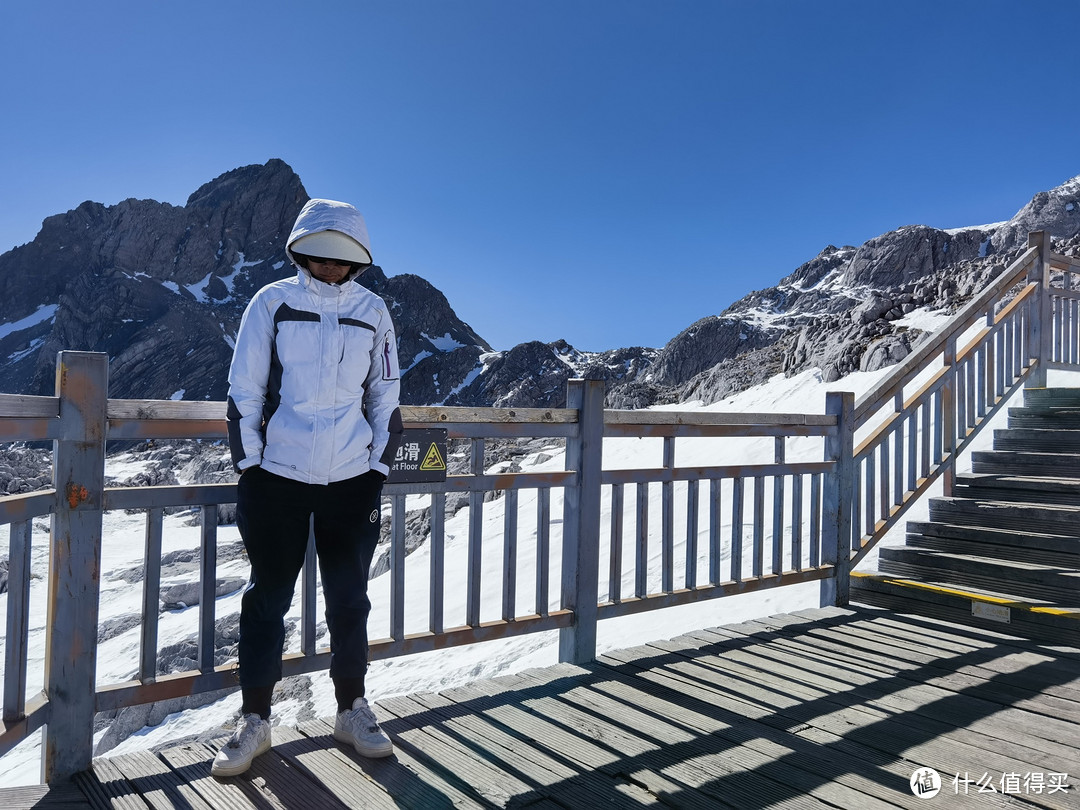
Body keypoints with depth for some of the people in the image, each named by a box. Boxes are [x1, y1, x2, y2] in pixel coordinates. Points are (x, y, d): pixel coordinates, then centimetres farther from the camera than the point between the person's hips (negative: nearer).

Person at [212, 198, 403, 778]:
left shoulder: (374, 312, 4)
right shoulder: (272, 303, -1)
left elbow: (385, 398, 10)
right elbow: (243, 391, 1)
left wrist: (378, 470, 5)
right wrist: (248, 467, -3)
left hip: (351, 479, 2)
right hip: (277, 475, -1)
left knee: (349, 598, 9)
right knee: (267, 597, 6)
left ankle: (352, 710, 26)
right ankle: (254, 720, 22)